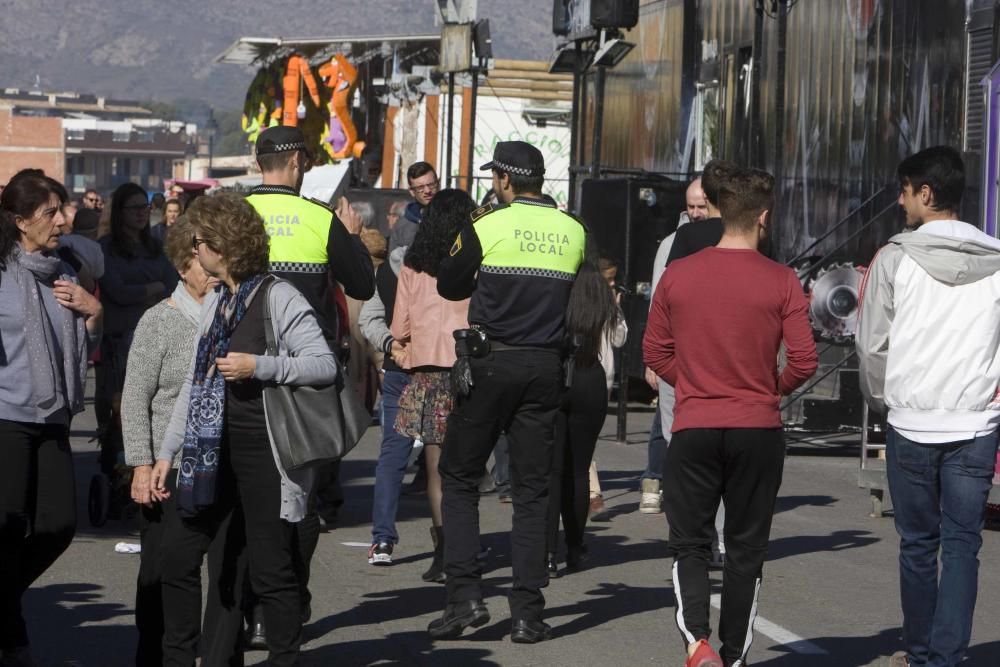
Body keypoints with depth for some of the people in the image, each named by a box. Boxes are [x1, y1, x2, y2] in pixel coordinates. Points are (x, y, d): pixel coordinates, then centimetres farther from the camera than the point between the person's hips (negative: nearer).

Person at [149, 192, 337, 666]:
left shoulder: (278, 299, -10)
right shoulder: (214, 304, 15)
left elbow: (325, 365, -16)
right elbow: (194, 383, 18)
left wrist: (258, 366, -23)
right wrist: (167, 453, 15)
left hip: (265, 450, -8)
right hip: (215, 450, 8)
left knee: (271, 570, -2)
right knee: (179, 552, 8)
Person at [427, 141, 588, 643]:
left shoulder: (487, 226, -7)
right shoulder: (574, 232, 3)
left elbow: (449, 285, 6)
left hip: (490, 362, -3)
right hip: (546, 367, 3)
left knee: (459, 477, 9)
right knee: (532, 489, 7)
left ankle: (465, 596, -1)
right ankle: (527, 612, 4)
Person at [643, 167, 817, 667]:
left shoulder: (677, 275, -1)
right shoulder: (781, 281, -6)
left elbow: (654, 352, 5)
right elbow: (803, 360, -7)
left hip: (693, 426, 1)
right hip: (758, 429, -1)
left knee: (690, 544, 8)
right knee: (746, 549, 11)